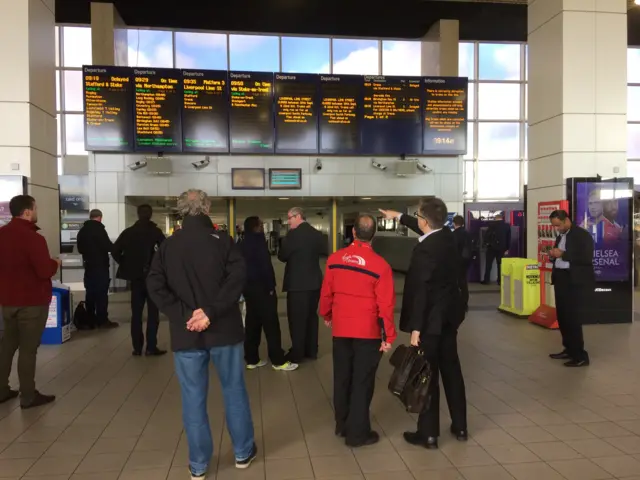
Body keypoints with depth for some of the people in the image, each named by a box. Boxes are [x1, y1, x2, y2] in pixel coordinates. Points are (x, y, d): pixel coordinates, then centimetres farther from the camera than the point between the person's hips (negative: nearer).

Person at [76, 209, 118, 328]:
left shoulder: (82, 230, 11)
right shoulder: (99, 229, -14)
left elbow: (80, 248, 18)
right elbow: (108, 246, -18)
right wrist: (114, 247, 1)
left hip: (88, 265, 8)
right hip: (100, 265, -8)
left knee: (90, 292, 13)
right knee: (101, 293, -5)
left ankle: (90, 319, 17)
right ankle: (102, 320, -4)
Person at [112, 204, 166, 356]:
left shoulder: (128, 231, 4)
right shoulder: (155, 231, -5)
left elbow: (115, 251, -3)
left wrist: (126, 265, 7)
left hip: (135, 276, 3)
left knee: (136, 313, 9)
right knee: (152, 312, 3)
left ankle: (137, 347, 11)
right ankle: (151, 347, 1)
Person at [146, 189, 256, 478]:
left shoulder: (167, 246, 3)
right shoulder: (221, 240, -5)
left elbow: (155, 286, -6)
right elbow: (237, 278, -18)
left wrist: (182, 315, -10)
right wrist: (211, 311, -18)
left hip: (185, 333, 2)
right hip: (223, 329, -1)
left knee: (193, 398, 11)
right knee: (234, 390, 14)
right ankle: (243, 452, 27)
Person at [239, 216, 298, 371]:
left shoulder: (242, 244, 12)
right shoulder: (258, 242, -13)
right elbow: (265, 266, -19)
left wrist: (244, 285, 19)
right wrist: (271, 287, -13)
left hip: (248, 287, 9)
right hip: (261, 287, -9)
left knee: (252, 323, 12)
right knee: (271, 324, -4)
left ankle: (251, 359, 16)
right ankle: (278, 361, -1)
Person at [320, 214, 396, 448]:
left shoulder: (335, 258, -5)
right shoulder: (380, 265, -15)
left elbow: (326, 292, 4)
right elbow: (385, 304, -13)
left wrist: (326, 315, 21)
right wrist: (389, 335, -4)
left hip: (340, 329, 4)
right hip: (368, 332, -3)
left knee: (342, 378, 17)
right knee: (362, 382, 7)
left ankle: (342, 425, 32)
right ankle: (357, 433, 15)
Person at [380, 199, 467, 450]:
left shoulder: (424, 250, -24)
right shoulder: (447, 236, 1)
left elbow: (420, 290, -24)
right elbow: (424, 230, 23)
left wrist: (415, 327, -19)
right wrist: (399, 216, 33)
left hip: (430, 320, -8)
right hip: (448, 316, 8)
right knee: (451, 369, 17)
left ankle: (428, 433, 14)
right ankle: (460, 426, 29)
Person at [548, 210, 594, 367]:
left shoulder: (582, 235, -9)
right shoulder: (560, 236, 15)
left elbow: (587, 258, -20)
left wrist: (563, 254, -20)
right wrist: (553, 255, 0)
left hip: (576, 282, -8)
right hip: (561, 279, 8)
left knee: (572, 318, -7)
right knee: (562, 317, 12)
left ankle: (580, 356, 3)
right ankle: (569, 350, 25)